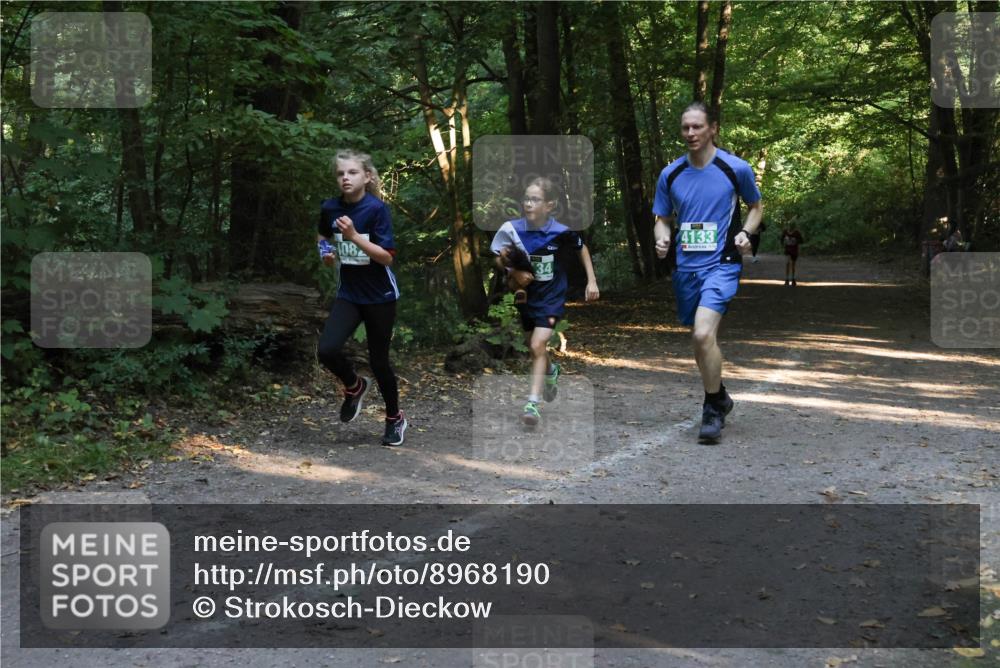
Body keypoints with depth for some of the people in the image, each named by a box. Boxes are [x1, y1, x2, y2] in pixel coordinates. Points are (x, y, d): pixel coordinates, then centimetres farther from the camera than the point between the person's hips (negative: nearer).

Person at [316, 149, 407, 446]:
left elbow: (387, 256, -19)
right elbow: (323, 235, 20)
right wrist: (326, 251, -1)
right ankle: (355, 386, 17)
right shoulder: (330, 208, -2)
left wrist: (354, 235, -27)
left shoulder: (377, 209, -15)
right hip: (349, 293, 3)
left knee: (378, 360, 6)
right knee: (327, 350, -16)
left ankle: (395, 418, 30)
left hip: (380, 296, -3)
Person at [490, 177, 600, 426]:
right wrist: (503, 259, -26)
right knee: (534, 347, 20)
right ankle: (551, 371, 53)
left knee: (538, 346, -16)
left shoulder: (560, 233, -19)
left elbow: (582, 249, 2)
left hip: (552, 297, -3)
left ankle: (533, 402, -11)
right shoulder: (513, 230, -15)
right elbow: (500, 263, -3)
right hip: (526, 296, 4)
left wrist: (592, 281, 1)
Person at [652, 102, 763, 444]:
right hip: (686, 265, 5)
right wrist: (662, 239, -8)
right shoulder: (670, 174, 5)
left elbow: (756, 206, 11)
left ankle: (713, 409, -5)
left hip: (721, 264, -5)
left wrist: (744, 233, -8)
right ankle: (720, 396, 39)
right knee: (700, 339, 15)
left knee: (703, 334, -21)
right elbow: (663, 219, 14)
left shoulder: (736, 168, -4)